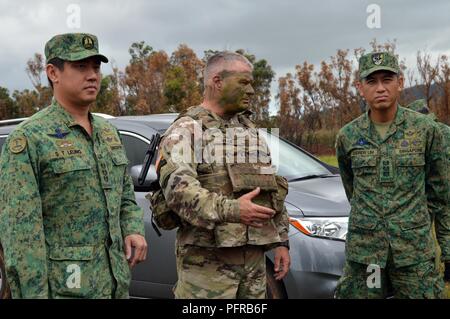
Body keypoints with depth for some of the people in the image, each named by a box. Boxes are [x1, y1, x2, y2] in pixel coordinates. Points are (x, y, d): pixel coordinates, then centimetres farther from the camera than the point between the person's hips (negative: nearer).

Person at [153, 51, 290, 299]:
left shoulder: (250, 130, 18)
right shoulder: (186, 130, -4)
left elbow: (274, 187, 21)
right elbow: (178, 187, -21)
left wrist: (281, 241, 14)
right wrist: (230, 209, -33)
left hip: (254, 257, 7)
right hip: (206, 259, -6)